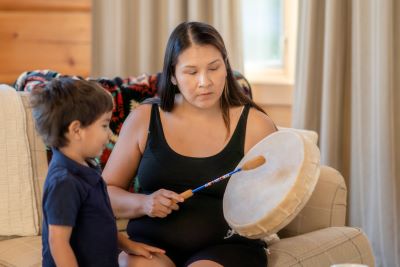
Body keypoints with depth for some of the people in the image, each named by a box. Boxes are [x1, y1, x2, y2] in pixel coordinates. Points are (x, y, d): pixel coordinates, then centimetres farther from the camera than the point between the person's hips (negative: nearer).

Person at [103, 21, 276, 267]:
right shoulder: (143, 120, 5)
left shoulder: (255, 125, 1)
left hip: (226, 247, 0)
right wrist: (143, 203, -10)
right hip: (151, 245, 1)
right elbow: (106, 192, 10)